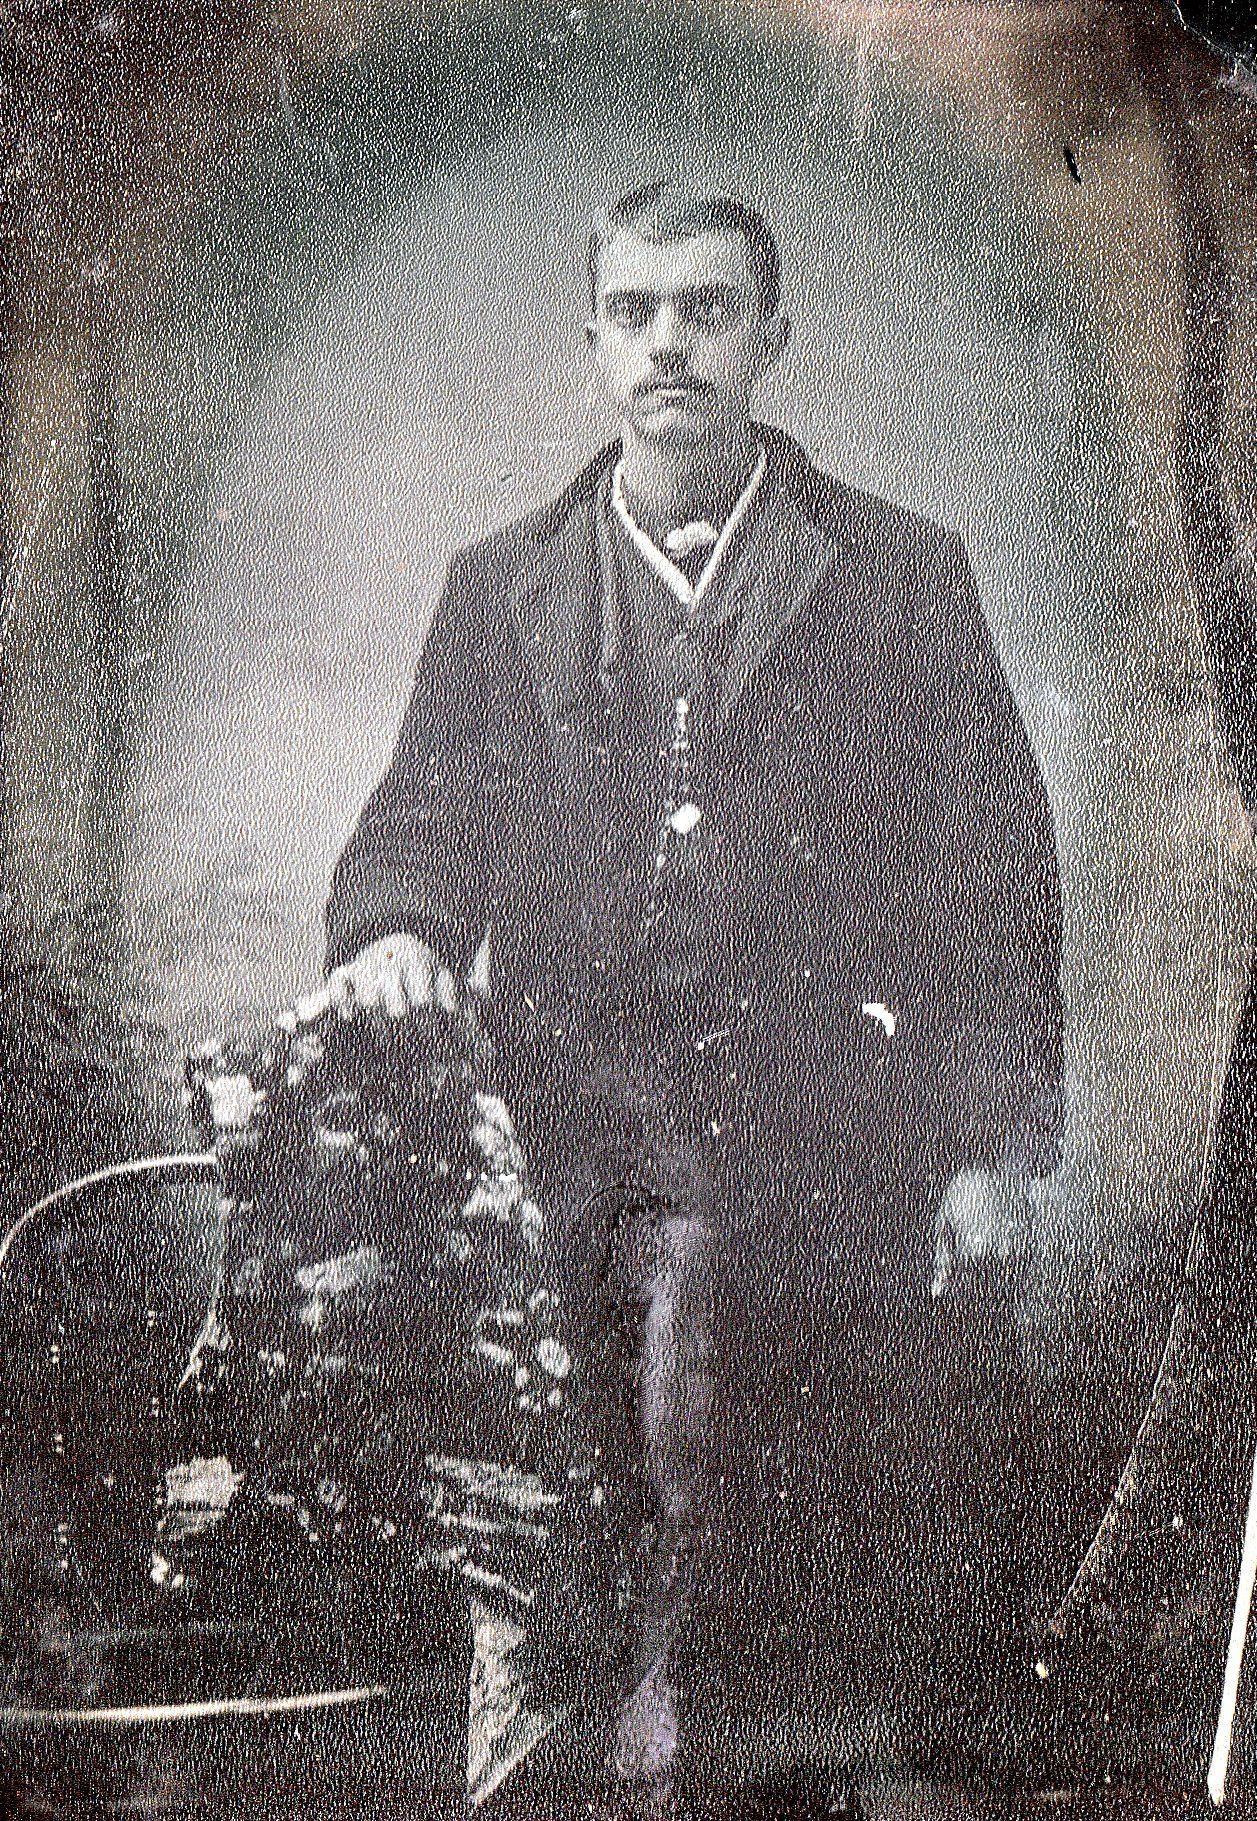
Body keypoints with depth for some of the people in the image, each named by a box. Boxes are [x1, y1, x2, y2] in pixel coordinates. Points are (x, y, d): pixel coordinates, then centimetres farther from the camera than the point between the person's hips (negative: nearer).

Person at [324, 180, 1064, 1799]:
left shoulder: (901, 577, 11)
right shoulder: (500, 588, 17)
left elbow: (995, 872, 8)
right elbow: (424, 817, 15)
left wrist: (991, 1136, 0)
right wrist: (395, 931, -8)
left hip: (821, 1085, -1)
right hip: (575, 1088, 2)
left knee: (704, 1277, -21)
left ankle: (678, 1666, 1)